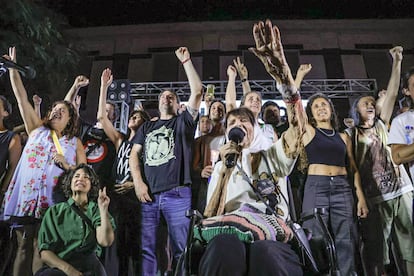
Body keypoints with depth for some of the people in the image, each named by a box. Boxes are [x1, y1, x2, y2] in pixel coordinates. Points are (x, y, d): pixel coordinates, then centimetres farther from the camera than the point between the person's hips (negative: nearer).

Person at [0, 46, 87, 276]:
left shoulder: (75, 143, 9)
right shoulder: (36, 129, 13)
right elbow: (21, 97, 9)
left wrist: (65, 165, -12)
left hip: (52, 203, -1)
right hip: (25, 198, 2)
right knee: (24, 248, 7)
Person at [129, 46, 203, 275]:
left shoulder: (183, 121, 11)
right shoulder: (147, 127, 20)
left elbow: (197, 91, 0)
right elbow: (134, 155, 14)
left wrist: (186, 61, 2)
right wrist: (138, 182, -1)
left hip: (177, 194, -3)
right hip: (148, 194, 3)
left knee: (180, 248, 1)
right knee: (146, 248, 3)